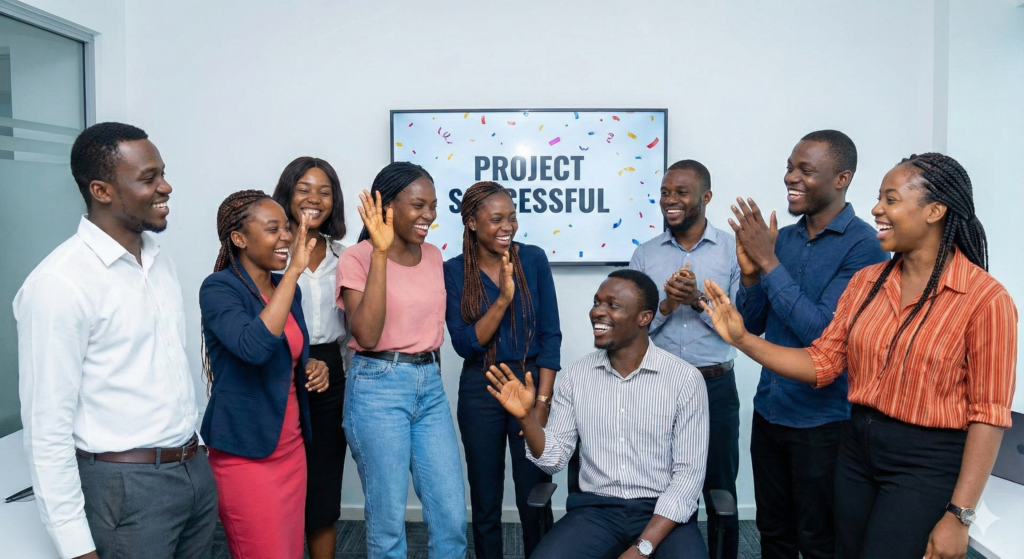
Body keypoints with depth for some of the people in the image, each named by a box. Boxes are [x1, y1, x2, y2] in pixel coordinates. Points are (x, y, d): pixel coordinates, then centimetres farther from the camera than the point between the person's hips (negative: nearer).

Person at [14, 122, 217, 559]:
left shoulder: (161, 261, 6)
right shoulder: (60, 282, -17)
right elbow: (48, 428, -16)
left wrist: (195, 450, 16)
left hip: (196, 471, 7)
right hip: (127, 487, -7)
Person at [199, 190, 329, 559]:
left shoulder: (287, 288, 6)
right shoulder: (219, 288, -15)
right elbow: (254, 348, -35)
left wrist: (312, 367, -1)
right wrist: (294, 271, -32)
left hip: (290, 446, 7)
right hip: (245, 452, -7)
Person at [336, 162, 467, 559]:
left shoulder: (434, 256, 9)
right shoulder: (357, 258, -9)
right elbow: (366, 336, -22)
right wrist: (380, 252, -22)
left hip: (430, 385, 5)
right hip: (378, 388, -5)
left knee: (452, 516, 7)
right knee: (388, 519, 6)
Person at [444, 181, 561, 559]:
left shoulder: (534, 259, -4)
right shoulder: (454, 271, -6)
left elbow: (550, 335, -4)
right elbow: (465, 344, -12)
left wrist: (542, 401, -9)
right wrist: (503, 299, -24)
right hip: (479, 391, 0)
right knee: (485, 500, 13)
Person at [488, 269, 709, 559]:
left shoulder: (685, 378, -6)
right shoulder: (576, 375, 3)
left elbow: (689, 475, -8)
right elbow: (554, 459, 5)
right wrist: (526, 416, -14)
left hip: (663, 514, -1)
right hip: (595, 509, 2)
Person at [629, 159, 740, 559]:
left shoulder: (732, 250, -2)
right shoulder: (645, 255, 4)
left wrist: (698, 301, -20)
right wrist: (667, 304, -17)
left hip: (715, 386, -1)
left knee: (719, 489, 12)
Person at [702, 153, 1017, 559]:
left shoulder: (984, 297, -14)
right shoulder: (866, 281, 3)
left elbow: (988, 413, -14)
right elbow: (822, 364, 2)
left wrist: (959, 515, -15)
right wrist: (743, 339, -9)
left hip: (927, 464, -5)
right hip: (857, 449, 6)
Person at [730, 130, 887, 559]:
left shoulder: (862, 245, -14)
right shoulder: (782, 238, 4)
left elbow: (824, 332, -22)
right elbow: (752, 327, 7)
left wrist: (769, 263, -21)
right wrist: (750, 272, -11)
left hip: (823, 420, -6)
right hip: (768, 411, 6)